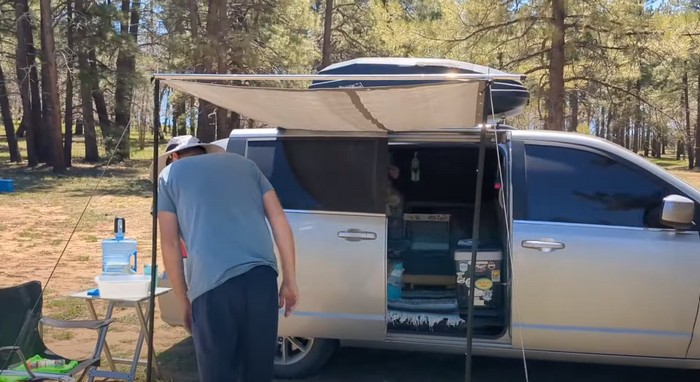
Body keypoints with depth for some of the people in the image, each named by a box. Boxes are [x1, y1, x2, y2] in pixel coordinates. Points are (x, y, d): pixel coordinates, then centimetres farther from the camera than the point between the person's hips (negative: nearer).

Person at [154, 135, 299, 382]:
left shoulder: (170, 174, 17)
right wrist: (290, 280, 15)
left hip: (212, 283, -3)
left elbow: (170, 243, 9)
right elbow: (278, 219, 15)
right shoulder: (244, 163, 25)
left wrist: (184, 301, 16)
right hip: (261, 275, 4)